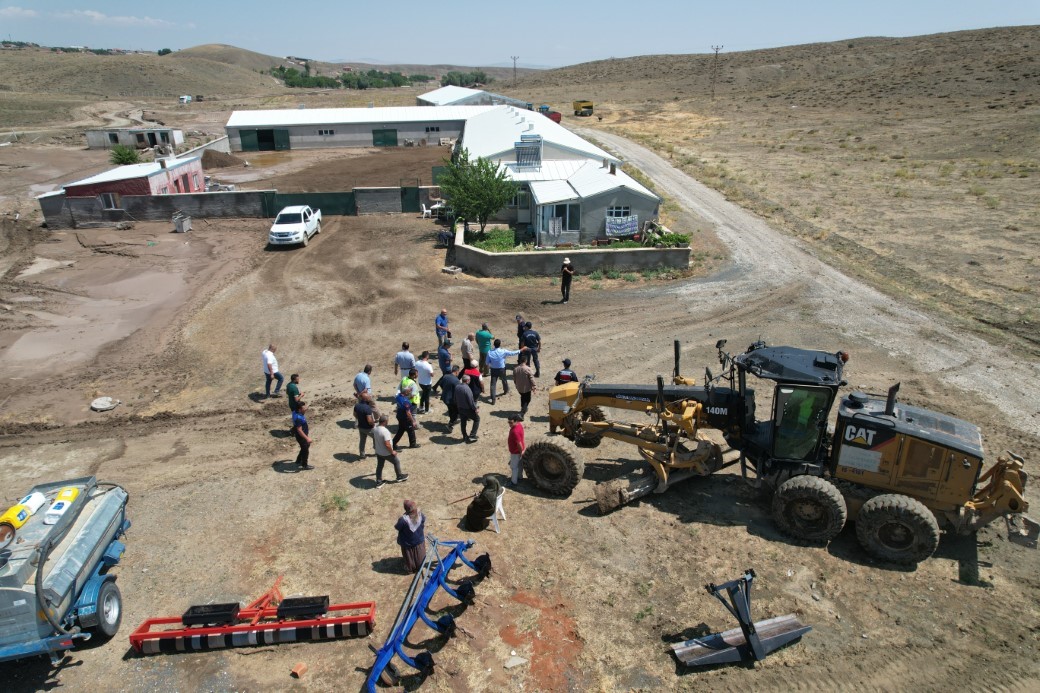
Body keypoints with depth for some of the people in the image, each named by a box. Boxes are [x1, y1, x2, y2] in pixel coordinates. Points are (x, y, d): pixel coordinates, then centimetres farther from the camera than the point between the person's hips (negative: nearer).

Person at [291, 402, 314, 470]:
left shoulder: (296, 412, -5)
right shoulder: (298, 418, -35)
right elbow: (299, 430, -32)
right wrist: (307, 438, -30)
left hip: (303, 434, 9)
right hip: (301, 436, -9)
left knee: (305, 448, 27)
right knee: (305, 450, 9)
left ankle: (299, 460, 45)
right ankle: (304, 465, 27)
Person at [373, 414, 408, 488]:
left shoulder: (375, 429, -6)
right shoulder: (385, 431, -32)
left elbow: (374, 438, 11)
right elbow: (387, 444, -31)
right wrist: (392, 452, -16)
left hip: (378, 452, 7)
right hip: (386, 453, -7)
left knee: (379, 466, 19)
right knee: (397, 462, 16)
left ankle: (379, 482, 27)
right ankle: (399, 476, 33)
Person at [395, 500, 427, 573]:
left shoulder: (403, 519, -38)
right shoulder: (420, 514, -25)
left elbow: (397, 528, -20)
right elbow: (423, 523, -5)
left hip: (408, 543, -3)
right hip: (419, 540, 3)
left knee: (409, 556, 25)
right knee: (419, 555, 29)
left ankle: (410, 568, 48)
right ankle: (419, 566, 53)